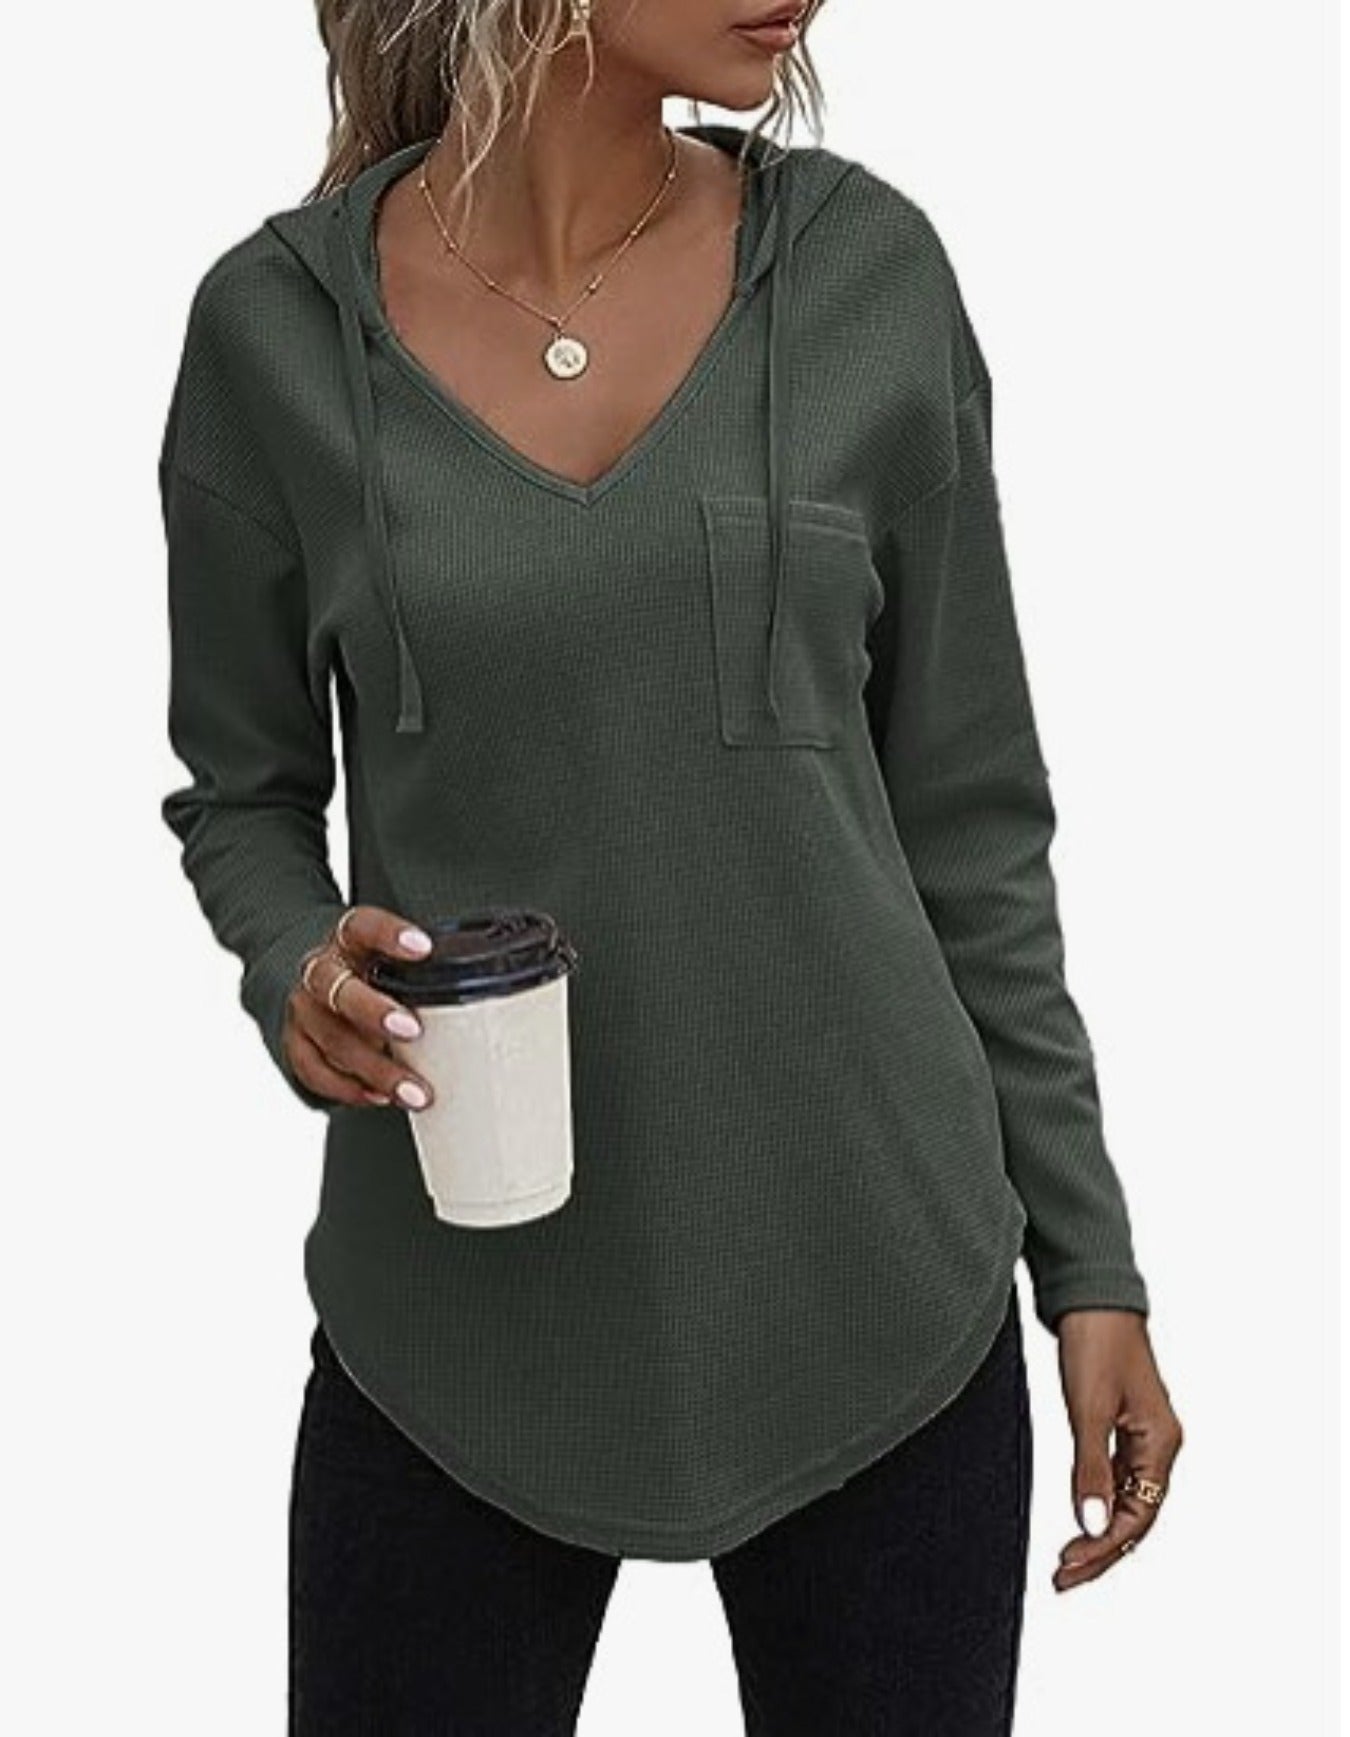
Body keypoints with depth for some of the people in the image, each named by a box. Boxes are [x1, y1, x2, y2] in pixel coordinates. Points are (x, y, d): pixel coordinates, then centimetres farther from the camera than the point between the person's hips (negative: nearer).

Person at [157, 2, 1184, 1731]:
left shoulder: (870, 272, -4)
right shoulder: (276, 326, -6)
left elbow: (969, 811, 2)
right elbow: (242, 791, 7)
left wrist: (1088, 1256, 3)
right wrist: (297, 969, -15)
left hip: (873, 1296, 1)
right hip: (465, 1315, 0)